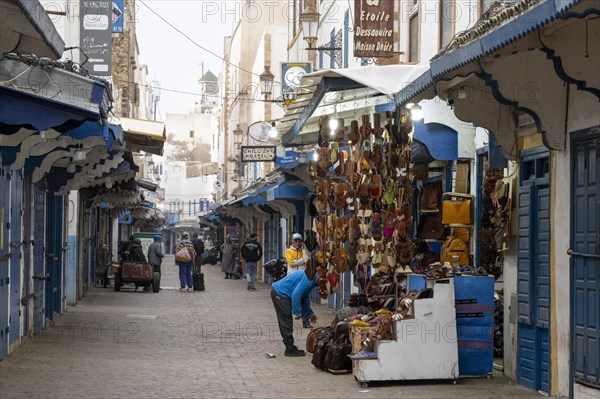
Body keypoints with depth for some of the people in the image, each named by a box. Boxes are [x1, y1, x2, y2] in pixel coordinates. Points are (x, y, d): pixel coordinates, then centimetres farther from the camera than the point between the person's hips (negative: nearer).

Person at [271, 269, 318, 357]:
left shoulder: (311, 277, 11)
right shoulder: (310, 278, -21)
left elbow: (304, 297, 22)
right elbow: (296, 294, -26)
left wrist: (310, 314, 21)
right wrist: (297, 312, -19)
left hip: (279, 292, 10)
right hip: (280, 294, -10)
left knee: (285, 323, 15)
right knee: (286, 322, -4)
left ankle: (290, 347, 22)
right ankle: (290, 350, 2)